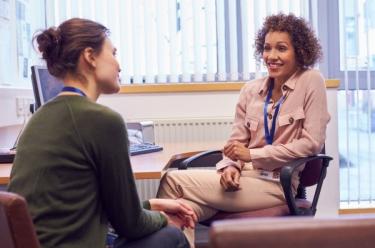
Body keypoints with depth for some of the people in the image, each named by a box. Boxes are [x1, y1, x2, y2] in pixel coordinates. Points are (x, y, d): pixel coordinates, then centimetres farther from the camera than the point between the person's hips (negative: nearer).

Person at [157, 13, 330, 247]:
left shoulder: (311, 81, -2)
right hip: (247, 176, 4)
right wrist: (231, 166, -13)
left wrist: (252, 154, -12)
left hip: (278, 183, -4)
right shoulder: (251, 90, 11)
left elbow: (312, 143, -9)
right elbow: (237, 141, 10)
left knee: (174, 181, -20)